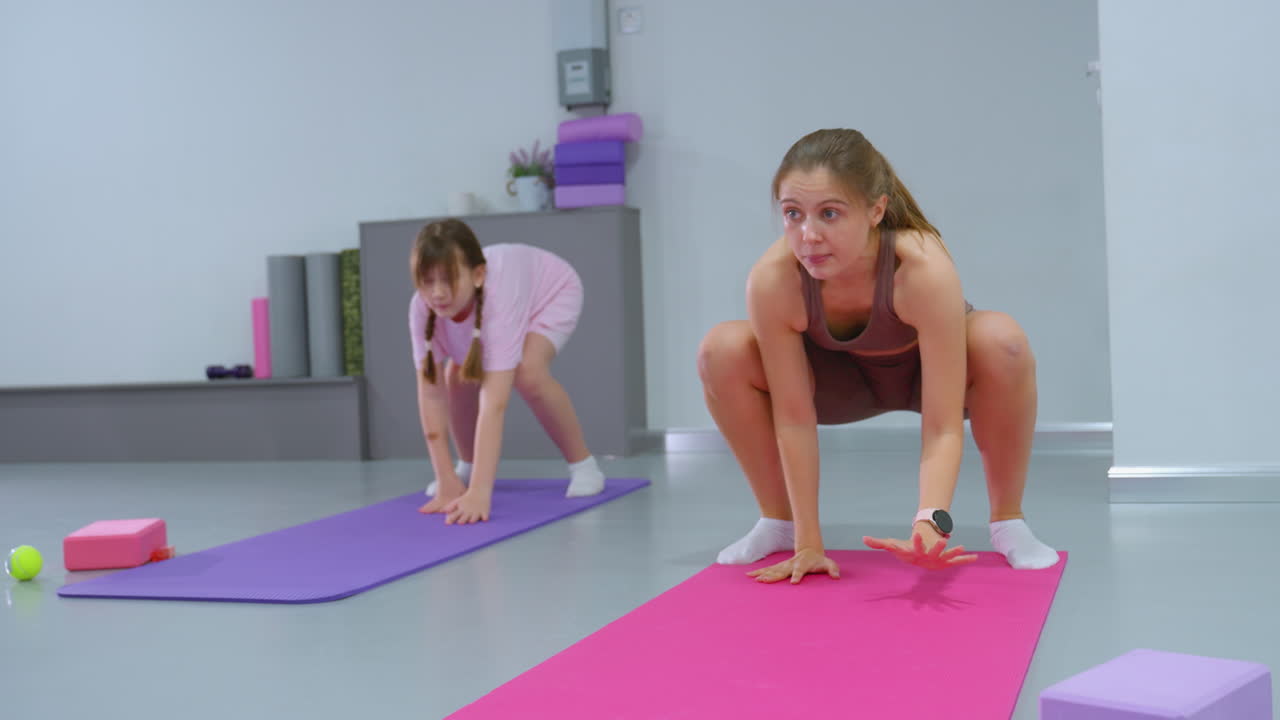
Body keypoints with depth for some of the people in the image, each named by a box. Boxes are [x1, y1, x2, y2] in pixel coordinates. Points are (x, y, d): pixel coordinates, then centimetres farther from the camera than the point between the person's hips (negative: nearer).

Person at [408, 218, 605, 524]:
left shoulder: (497, 296, -46)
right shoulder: (422, 307, -34)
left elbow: (494, 402, -51)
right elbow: (431, 394, -33)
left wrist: (479, 493, -57)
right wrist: (448, 482, -38)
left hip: (551, 290, -5)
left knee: (527, 372, -29)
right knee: (458, 378, -11)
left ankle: (583, 465, -10)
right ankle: (468, 467, 16)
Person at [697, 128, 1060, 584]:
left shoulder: (924, 269, -39)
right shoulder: (772, 280, -34)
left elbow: (942, 429, -37)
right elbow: (793, 419, -26)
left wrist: (931, 522, -54)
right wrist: (808, 543, -25)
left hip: (928, 371, -1)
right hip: (842, 379, 2)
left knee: (1001, 340, -35)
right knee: (723, 350, -24)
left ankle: (1007, 521, -12)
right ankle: (778, 522, -4)